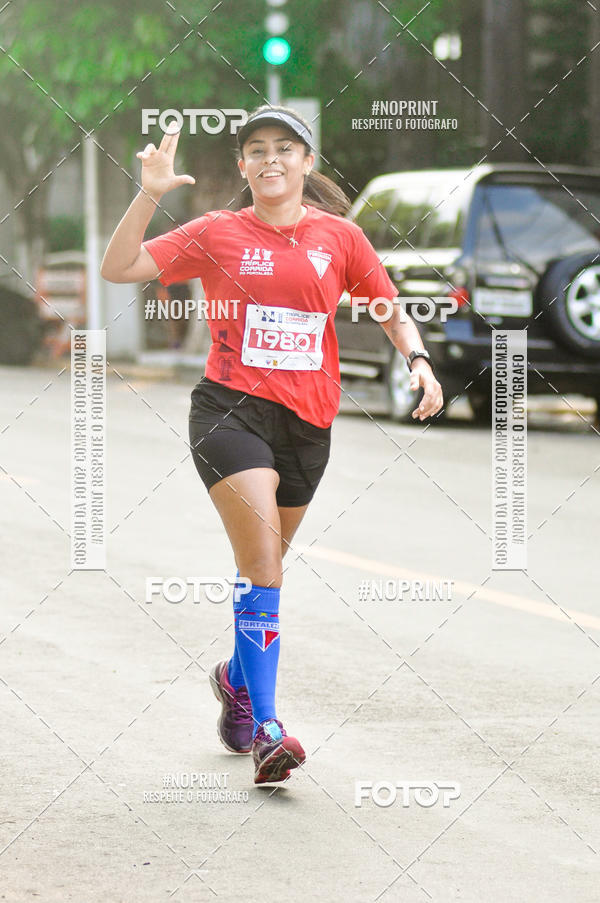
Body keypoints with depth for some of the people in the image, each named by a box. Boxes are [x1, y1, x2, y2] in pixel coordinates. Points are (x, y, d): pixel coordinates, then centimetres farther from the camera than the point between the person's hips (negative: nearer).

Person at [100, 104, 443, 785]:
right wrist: (150, 194, -13)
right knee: (262, 554, -20)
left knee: (264, 562, 16)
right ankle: (264, 728, -21)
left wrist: (418, 360, -3)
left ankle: (237, 677, 44)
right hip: (231, 410, -3)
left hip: (307, 421, 3)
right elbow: (119, 269, -2)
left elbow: (391, 311, 16)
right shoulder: (217, 234, 3)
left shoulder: (339, 237, 7)